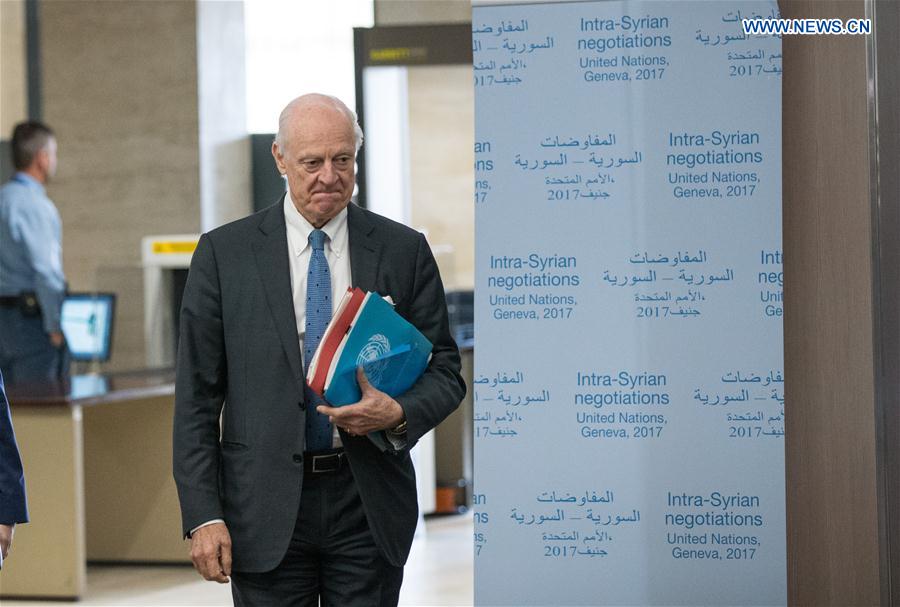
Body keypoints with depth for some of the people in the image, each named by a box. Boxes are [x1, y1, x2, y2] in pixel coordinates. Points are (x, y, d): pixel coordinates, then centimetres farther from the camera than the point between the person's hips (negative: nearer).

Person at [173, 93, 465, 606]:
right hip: (268, 510, -1)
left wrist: (399, 414, -15)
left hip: (370, 506, 1)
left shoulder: (404, 251, 5)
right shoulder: (225, 253, 2)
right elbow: (197, 395, 1)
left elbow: (445, 371, 8)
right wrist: (203, 515, -7)